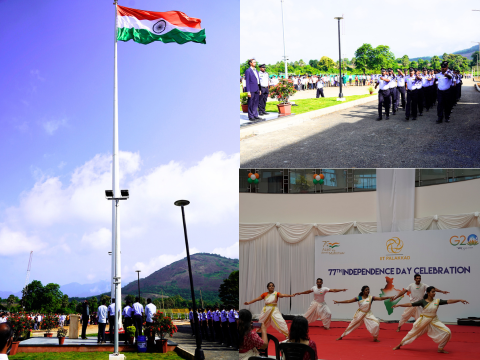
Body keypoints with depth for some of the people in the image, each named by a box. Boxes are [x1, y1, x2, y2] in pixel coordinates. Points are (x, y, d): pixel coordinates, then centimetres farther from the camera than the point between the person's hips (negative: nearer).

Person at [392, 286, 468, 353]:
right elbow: (410, 304, -11)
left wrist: (459, 300, -19)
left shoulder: (437, 301, -4)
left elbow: (448, 301, -10)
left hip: (434, 321, 2)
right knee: (412, 333, 8)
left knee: (447, 332, -12)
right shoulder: (423, 301, -10)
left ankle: (440, 349, 5)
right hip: (423, 320, -2)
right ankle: (399, 345, 26)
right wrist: (399, 305, -19)